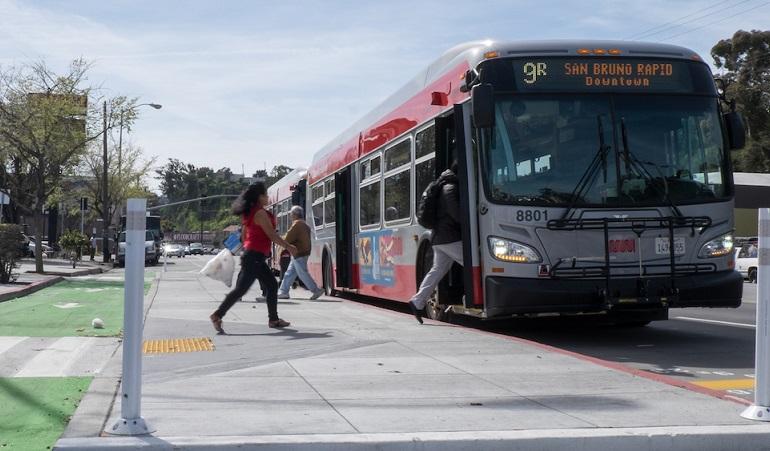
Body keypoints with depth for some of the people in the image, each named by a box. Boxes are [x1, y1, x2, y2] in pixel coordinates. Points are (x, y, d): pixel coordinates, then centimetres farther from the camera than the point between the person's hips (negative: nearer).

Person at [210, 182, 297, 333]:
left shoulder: (250, 212, 14)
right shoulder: (260, 213, -15)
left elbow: (245, 234, 19)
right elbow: (271, 234, -16)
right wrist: (288, 247, -8)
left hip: (253, 255, 10)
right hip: (254, 256, -10)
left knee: (272, 285, 13)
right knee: (241, 288, -10)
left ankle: (273, 319, 16)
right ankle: (218, 316, -9)